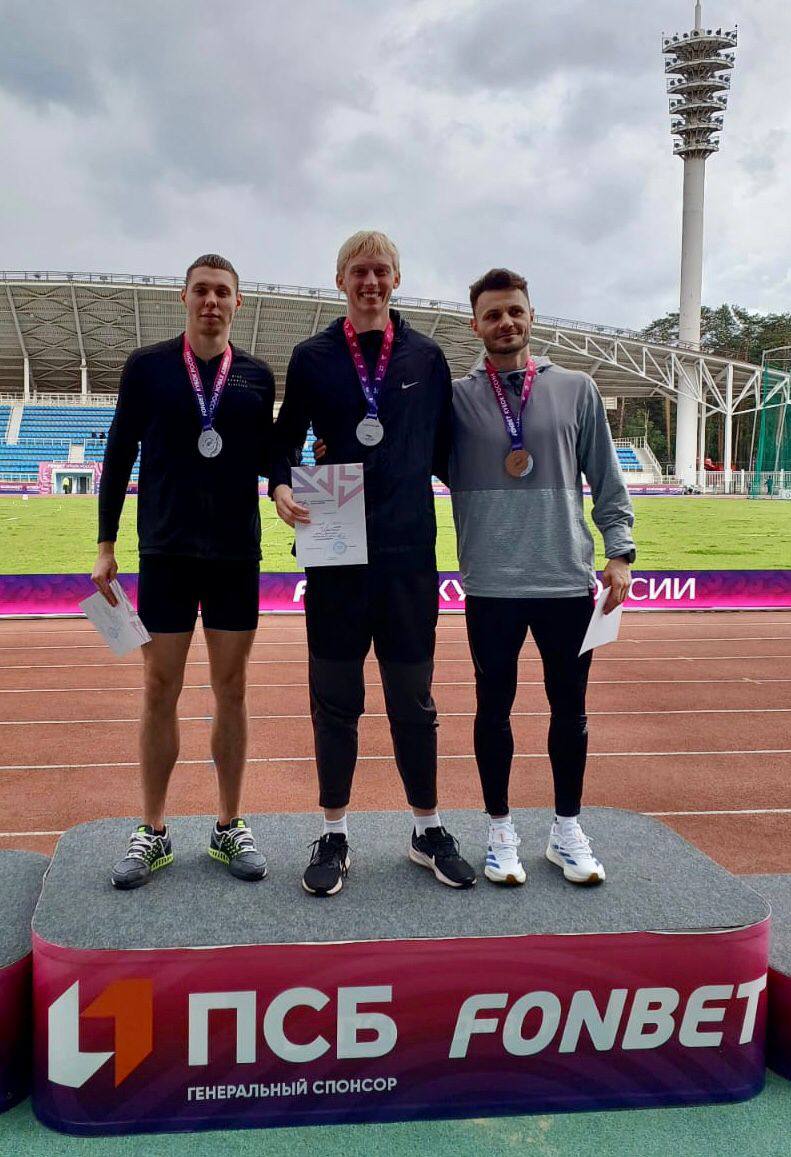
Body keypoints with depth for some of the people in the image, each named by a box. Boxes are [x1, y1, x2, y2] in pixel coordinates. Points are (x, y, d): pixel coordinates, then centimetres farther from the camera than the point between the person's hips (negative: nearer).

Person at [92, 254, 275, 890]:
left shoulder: (258, 376, 6)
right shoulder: (147, 366, 2)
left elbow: (265, 459, 11)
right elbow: (120, 456, 3)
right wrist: (106, 545, 0)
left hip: (237, 556, 1)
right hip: (166, 553, -1)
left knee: (231, 691, 7)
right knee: (160, 692, 4)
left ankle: (230, 827, 20)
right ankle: (154, 832, 17)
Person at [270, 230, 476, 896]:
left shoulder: (426, 358, 8)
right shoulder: (314, 358, 7)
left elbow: (445, 450, 14)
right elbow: (285, 441, 10)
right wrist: (282, 487, -9)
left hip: (409, 550, 0)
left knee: (413, 699, 8)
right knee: (336, 698, 7)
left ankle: (428, 830, 24)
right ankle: (334, 836, 21)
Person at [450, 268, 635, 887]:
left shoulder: (576, 389, 6)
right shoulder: (457, 397, 3)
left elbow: (607, 480, 7)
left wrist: (620, 553, 0)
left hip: (568, 580, 1)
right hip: (492, 584, -1)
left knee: (570, 707, 10)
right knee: (494, 706, 8)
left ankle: (568, 830, 27)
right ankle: (502, 830, 25)